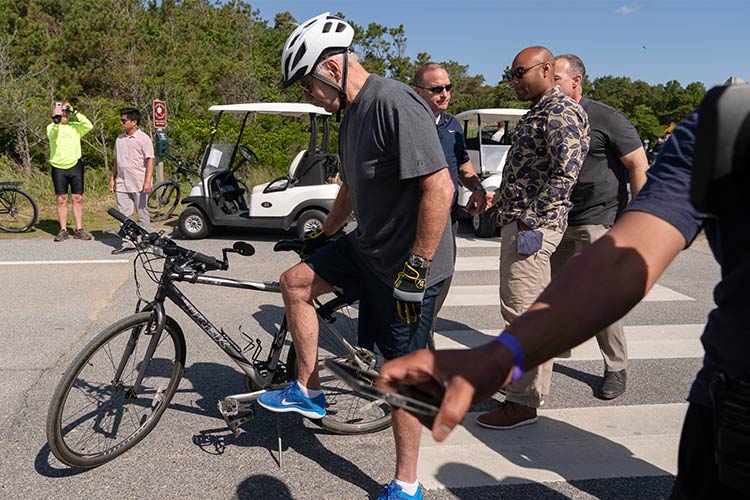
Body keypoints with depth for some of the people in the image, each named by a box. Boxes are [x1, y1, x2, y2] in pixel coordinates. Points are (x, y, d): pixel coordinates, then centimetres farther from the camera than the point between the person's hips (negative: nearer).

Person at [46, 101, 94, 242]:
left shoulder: (75, 127, 8)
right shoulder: (51, 127, 4)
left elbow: (89, 126, -11)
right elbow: (52, 135, -20)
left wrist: (75, 112, -13)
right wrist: (56, 122, -38)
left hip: (75, 165, 1)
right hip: (58, 167, -1)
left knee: (78, 198, 2)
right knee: (61, 200, 3)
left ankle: (79, 230, 9)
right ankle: (63, 230, 10)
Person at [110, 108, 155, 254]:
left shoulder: (143, 138, -6)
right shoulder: (120, 139, 14)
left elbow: (150, 160, -10)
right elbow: (116, 160, 21)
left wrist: (147, 182, -18)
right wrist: (112, 178, 16)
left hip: (139, 184, -6)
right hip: (122, 183, 6)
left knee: (142, 215, 4)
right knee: (124, 215, 4)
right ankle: (127, 243, 8)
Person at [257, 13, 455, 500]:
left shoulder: (394, 102, -22)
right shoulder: (352, 114, 9)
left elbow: (440, 188, -28)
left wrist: (416, 268, -25)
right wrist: (324, 235, 31)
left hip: (408, 264, -9)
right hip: (367, 247, 9)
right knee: (295, 281, 13)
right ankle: (309, 391, 25)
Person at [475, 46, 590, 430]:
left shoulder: (562, 113, -11)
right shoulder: (538, 113, 20)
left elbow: (566, 173, -22)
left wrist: (531, 221, -23)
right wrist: (501, 196, 19)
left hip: (533, 226, -11)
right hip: (520, 222, 11)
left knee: (522, 311, -9)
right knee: (532, 310, 17)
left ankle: (522, 402, 0)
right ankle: (533, 388, 29)